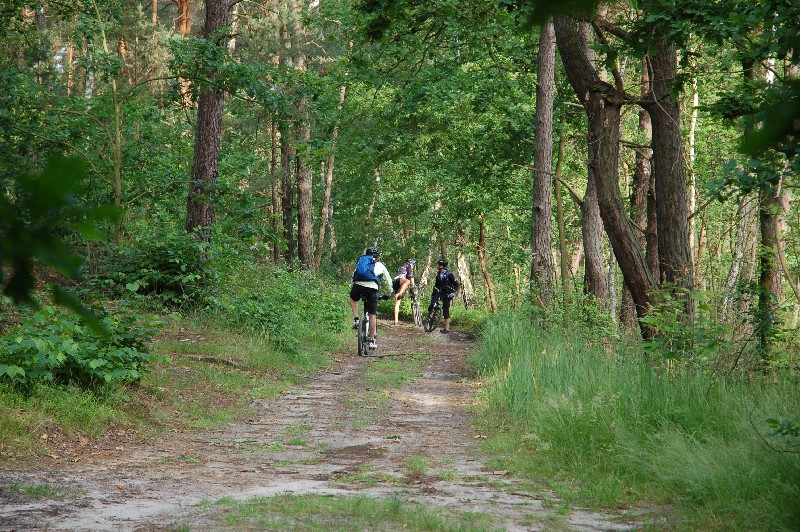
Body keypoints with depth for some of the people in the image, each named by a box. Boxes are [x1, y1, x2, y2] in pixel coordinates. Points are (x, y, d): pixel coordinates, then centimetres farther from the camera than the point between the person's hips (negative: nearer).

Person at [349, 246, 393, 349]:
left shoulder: (360, 261, 29)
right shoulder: (380, 265, 25)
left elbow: (354, 277, 34)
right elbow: (389, 282, 32)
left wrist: (352, 288, 49)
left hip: (358, 286, 1)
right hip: (372, 288, -1)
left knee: (353, 298, 36)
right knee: (372, 315, 10)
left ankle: (356, 319, 18)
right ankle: (372, 341, 12)